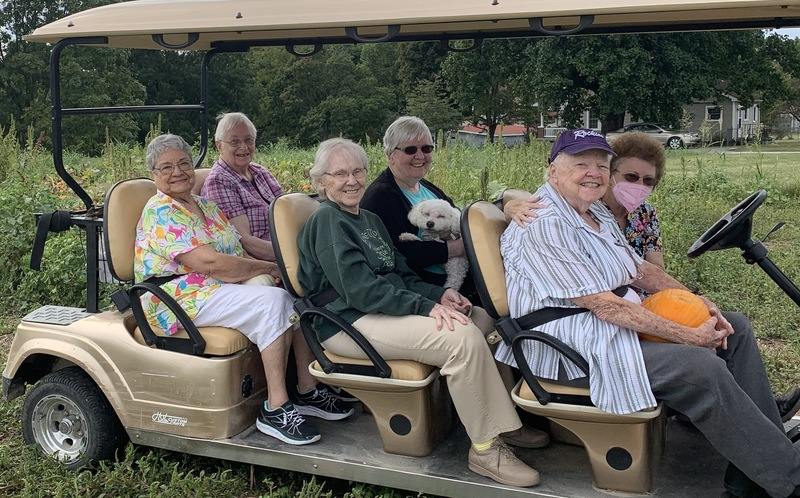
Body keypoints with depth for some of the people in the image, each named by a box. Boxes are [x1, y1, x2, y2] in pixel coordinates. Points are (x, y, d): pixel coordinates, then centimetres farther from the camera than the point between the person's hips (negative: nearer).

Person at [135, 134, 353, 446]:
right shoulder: (160, 213, -10)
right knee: (271, 301, -28)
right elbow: (209, 262, -21)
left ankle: (309, 391, -5)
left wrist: (266, 268, -11)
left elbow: (239, 256, 11)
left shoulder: (206, 207, 18)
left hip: (221, 288, 8)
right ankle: (275, 410, -26)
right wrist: (269, 268, -14)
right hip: (182, 299, -8)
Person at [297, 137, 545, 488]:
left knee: (485, 318, 1)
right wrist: (425, 307, -24)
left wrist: (438, 294, -2)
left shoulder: (370, 219, 20)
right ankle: (486, 448, -16)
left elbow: (400, 276, 18)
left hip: (386, 309, 10)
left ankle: (501, 420, 7)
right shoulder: (327, 220, -10)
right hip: (349, 323, -10)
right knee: (463, 338, -26)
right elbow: (359, 289, -20)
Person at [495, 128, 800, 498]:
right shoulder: (544, 225, -19)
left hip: (624, 321, 11)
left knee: (735, 328, 6)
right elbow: (604, 305, -23)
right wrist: (689, 336, -21)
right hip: (572, 349, -11)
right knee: (702, 367, -25)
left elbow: (641, 269, 17)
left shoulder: (599, 214, 15)